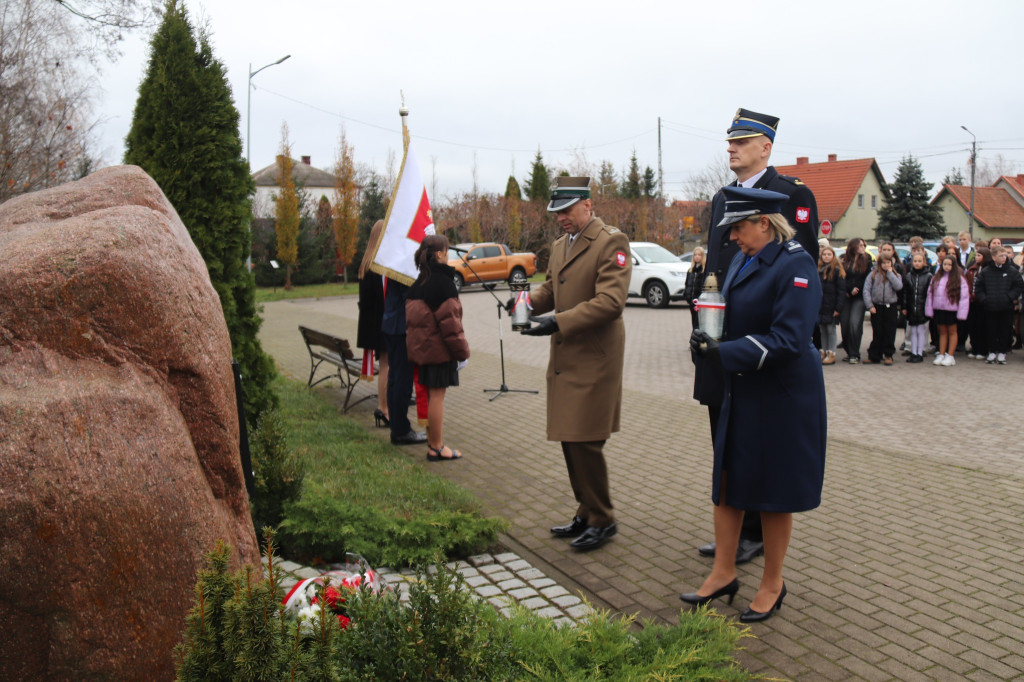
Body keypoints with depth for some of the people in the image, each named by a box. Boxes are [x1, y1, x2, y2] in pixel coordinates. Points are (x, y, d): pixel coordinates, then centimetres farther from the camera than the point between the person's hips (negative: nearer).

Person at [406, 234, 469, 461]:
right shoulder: (443, 281, -15)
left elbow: (411, 317, 16)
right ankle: (436, 448, 3)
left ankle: (432, 443, 22)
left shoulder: (418, 283, 11)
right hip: (439, 347, -9)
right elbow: (449, 319, -17)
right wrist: (461, 349, -10)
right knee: (437, 394, -3)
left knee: (430, 394, 15)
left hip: (420, 346, 9)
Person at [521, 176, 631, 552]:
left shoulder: (611, 242, -11)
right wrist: (529, 302, 3)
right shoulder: (560, 245, 16)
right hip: (564, 358, 8)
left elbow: (610, 301, -20)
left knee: (585, 441, -5)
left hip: (593, 359, -8)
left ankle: (602, 520, 11)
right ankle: (586, 513, 28)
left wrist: (559, 321, -25)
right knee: (570, 441, 14)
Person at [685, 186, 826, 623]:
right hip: (741, 392, 8)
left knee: (772, 492, 5)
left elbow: (787, 341, -24)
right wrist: (708, 341, -2)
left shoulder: (795, 266, -18)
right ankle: (724, 573, 26)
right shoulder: (744, 259, 8)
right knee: (726, 480, 12)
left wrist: (724, 355, -26)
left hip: (781, 398, -8)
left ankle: (773, 585, 23)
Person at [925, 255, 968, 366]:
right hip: (939, 309, 4)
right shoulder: (936, 278, 6)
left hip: (951, 309, -4)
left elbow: (964, 296, -9)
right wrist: (929, 310, 2)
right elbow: (930, 294, 7)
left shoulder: (959, 279, -7)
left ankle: (950, 356, 13)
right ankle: (941, 355, 18)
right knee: (942, 332, 12)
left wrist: (961, 313, -14)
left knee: (952, 332, 8)